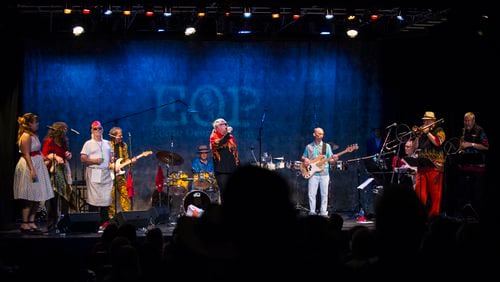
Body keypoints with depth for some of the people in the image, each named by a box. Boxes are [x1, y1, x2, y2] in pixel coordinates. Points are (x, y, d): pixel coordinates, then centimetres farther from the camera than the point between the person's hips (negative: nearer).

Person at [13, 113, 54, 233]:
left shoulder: (34, 135, 14)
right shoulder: (26, 136, -13)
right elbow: (26, 155, -18)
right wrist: (32, 170, -23)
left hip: (37, 166, 10)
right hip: (29, 167, -10)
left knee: (37, 197, 9)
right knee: (29, 197, -6)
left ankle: (31, 222, 13)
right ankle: (25, 224, 0)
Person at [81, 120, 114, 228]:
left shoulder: (107, 143, 19)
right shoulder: (88, 144, 4)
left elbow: (111, 156, 24)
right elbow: (83, 159, -3)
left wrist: (111, 163, 4)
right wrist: (94, 161, -15)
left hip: (106, 173, 5)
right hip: (93, 174, -5)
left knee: (106, 198, 0)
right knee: (94, 198, -9)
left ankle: (105, 221, 5)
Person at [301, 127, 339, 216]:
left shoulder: (327, 146, 7)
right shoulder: (309, 147, 8)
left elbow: (330, 160, 6)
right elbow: (303, 157, 16)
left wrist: (334, 159, -15)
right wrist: (305, 160, -6)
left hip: (324, 173, 0)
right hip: (313, 173, 0)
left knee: (324, 194, 0)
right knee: (311, 194, -3)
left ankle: (323, 213, 5)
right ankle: (312, 212, 5)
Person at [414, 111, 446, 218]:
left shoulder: (439, 131, 5)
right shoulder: (422, 132, 20)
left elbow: (437, 142, -14)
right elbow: (415, 146, 16)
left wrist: (427, 132, -7)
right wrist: (418, 135, 3)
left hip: (434, 166, -5)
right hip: (421, 165, 5)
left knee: (435, 192, -5)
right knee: (419, 191, -3)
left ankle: (434, 214, -3)